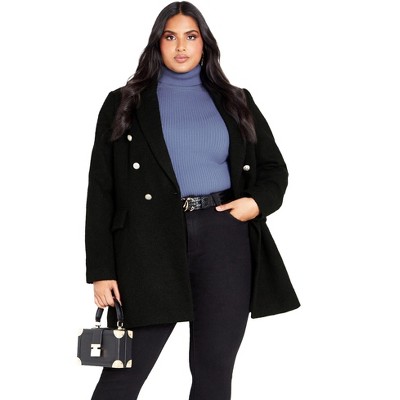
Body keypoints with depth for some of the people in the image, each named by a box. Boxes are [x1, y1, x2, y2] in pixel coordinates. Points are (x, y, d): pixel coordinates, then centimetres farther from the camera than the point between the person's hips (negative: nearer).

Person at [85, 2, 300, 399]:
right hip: (152, 246, -2)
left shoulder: (235, 102, 14)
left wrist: (258, 202, -6)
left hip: (225, 242, 2)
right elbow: (101, 192, 4)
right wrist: (100, 269, -3)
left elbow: (274, 168, 18)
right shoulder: (123, 105, 8)